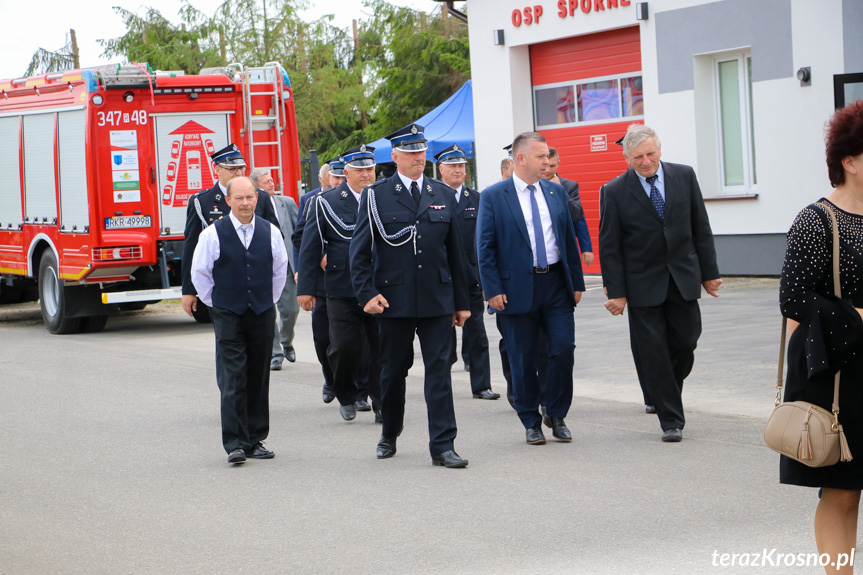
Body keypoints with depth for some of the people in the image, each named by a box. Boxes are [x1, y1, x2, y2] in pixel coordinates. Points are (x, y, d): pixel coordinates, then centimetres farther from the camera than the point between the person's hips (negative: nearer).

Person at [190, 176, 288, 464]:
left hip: (262, 314, 3)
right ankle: (235, 443, -8)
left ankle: (255, 440, 14)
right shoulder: (213, 234, -4)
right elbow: (200, 272, 5)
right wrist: (215, 303, 7)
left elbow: (280, 268, 17)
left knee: (259, 378, 6)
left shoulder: (270, 232, 4)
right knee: (234, 378, -9)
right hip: (228, 315, -3)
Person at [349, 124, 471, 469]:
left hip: (437, 299, 2)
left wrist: (461, 301, 10)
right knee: (393, 370, 10)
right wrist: (367, 294, -12)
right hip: (393, 300, -1)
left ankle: (443, 446, -2)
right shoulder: (376, 195, 1)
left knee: (440, 370, -3)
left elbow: (455, 251, 12)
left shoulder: (443, 194, 10)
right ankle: (389, 434, 29)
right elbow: (359, 251, 0)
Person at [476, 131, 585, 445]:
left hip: (556, 284, 3)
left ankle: (557, 416, 14)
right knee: (523, 360, 3)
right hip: (518, 287, -3)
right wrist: (493, 290, -10)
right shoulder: (493, 196, -3)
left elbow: (569, 238, 14)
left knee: (563, 349, -3)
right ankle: (531, 422, 16)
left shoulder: (556, 191, 10)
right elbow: (485, 247, -4)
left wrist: (577, 282, 11)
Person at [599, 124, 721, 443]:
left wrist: (709, 272, 4)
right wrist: (616, 292, -8)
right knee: (653, 352, -1)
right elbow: (609, 246, -5)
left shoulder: (684, 176, 1)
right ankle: (671, 420, 8)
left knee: (685, 342, 4)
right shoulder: (614, 192, -7)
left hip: (683, 277, 2)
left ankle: (669, 392, 33)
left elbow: (701, 228, 6)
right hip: (643, 282, -2)